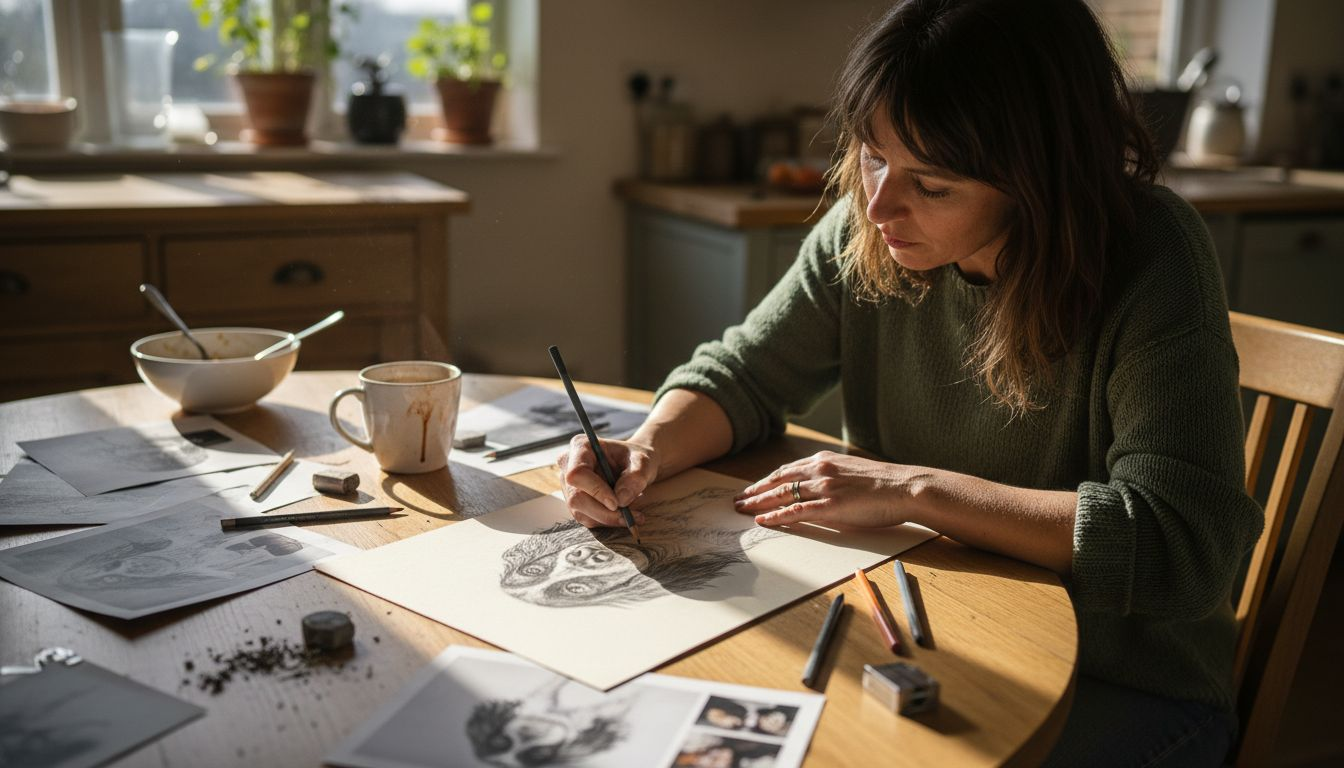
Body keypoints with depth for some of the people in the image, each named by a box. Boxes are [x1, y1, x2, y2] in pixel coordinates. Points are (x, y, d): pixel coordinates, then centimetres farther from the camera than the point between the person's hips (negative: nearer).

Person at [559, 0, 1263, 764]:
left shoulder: (1151, 261, -22)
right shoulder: (867, 229, -7)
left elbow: (1182, 543, -29)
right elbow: (742, 376, 3)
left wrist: (916, 489, -28)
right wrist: (651, 448, -19)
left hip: (1124, 687, -4)